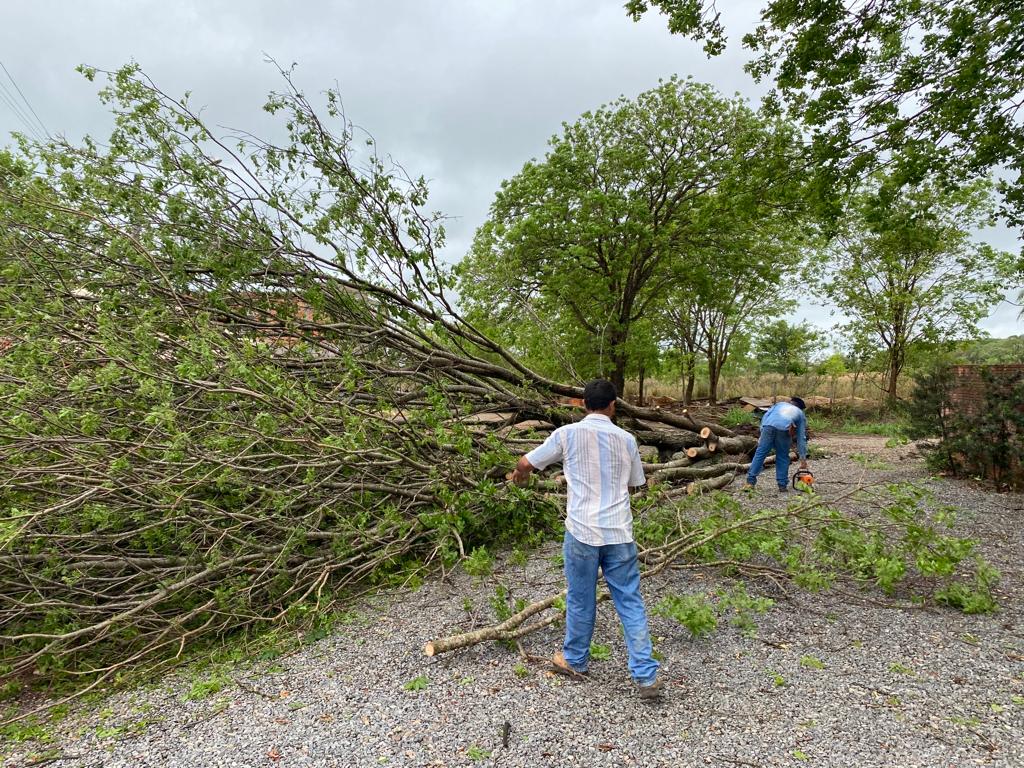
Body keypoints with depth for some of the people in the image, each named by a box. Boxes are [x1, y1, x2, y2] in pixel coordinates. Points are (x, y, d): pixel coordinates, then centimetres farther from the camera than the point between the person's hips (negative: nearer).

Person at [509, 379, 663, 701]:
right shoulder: (627, 439, 2)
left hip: (582, 531, -2)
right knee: (631, 603, 12)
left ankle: (574, 660, 36)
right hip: (620, 532, 2)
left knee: (580, 600, 16)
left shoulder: (567, 434, -6)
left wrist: (519, 477, 25)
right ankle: (647, 676, 17)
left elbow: (526, 463, 3)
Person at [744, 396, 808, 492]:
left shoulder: (779, 404, 38)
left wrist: (762, 435, 18)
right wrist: (803, 458, 28)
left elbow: (765, 417, 20)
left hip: (769, 426, 1)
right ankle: (782, 485, 15)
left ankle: (750, 481, 2)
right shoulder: (800, 414, 35)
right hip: (784, 429, 0)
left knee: (760, 454, 5)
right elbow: (801, 438, 29)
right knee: (782, 457, 16)